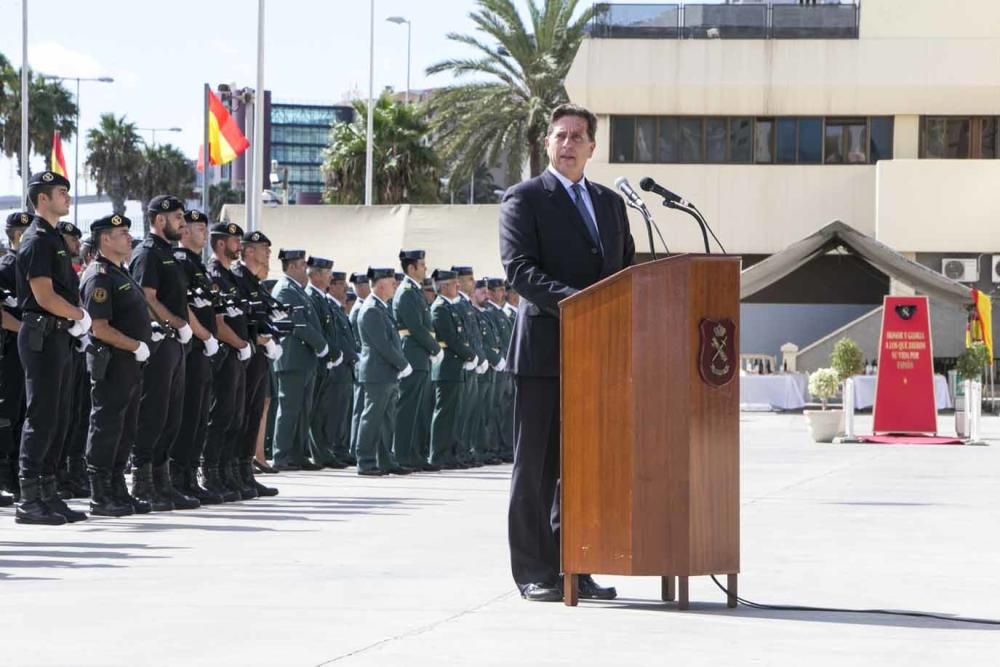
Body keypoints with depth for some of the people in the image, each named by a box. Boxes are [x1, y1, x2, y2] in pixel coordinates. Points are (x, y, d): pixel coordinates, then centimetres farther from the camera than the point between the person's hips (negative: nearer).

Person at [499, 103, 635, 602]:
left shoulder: (610, 203, 19)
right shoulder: (524, 199, 0)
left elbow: (628, 269, 20)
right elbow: (519, 268, -12)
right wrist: (572, 300, -24)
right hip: (544, 350, -6)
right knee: (536, 465, -2)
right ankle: (534, 572, 2)